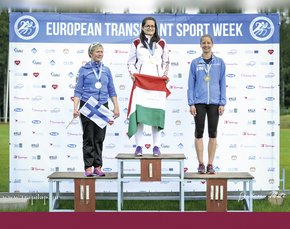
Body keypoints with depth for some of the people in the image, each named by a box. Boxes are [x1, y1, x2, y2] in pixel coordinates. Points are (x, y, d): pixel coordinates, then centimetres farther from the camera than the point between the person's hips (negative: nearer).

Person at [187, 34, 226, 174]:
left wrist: (222, 103, -2)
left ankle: (210, 164, 10)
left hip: (214, 102, 0)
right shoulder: (195, 63, 5)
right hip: (199, 102, 0)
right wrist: (191, 103, -3)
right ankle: (201, 164, 8)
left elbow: (222, 83, 5)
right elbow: (191, 84, 5)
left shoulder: (219, 62, 5)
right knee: (199, 133, 1)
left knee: (213, 133, 4)